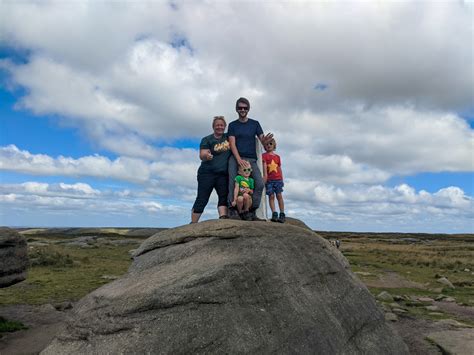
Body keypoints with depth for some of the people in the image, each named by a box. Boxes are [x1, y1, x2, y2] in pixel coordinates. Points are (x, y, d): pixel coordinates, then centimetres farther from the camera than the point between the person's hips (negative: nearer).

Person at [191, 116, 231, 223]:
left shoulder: (228, 137, 12)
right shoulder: (207, 140, 0)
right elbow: (202, 156, -10)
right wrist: (206, 156, -34)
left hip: (223, 174, 4)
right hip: (207, 173, -4)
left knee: (224, 197, -11)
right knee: (202, 199, -4)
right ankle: (193, 223, 2)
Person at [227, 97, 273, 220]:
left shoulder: (255, 124, 14)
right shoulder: (232, 125, 11)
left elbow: (262, 140, 6)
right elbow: (232, 144, 0)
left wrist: (265, 139, -21)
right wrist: (239, 159, -16)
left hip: (251, 159, 1)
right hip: (235, 158, -1)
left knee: (260, 184, -17)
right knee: (232, 183, -18)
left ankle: (252, 211, -9)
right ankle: (232, 208, -13)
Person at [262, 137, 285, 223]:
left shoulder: (277, 156, 13)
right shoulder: (264, 155, 3)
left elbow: (279, 169, 15)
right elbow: (264, 166, -9)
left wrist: (282, 179, 13)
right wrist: (265, 177, -20)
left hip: (278, 179, 2)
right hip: (269, 179, -2)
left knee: (279, 195, 0)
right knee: (271, 196, -2)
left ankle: (282, 214, 3)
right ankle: (274, 214, 0)